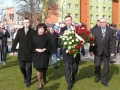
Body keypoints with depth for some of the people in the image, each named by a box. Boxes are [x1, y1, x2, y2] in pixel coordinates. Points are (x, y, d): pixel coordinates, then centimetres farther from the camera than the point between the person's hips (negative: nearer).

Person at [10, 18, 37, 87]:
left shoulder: (33, 32, -5)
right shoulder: (19, 31, 2)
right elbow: (15, 41, 2)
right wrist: (13, 50, -2)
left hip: (29, 53, -2)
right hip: (21, 53, 2)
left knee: (28, 68, 6)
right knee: (21, 67, 10)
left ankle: (28, 81, 23)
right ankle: (25, 76, 39)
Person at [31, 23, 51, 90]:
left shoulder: (46, 37, -2)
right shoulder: (34, 37, -3)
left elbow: (49, 46, 2)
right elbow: (31, 46, 0)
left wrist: (45, 49, -15)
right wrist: (36, 49, -16)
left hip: (44, 55, 1)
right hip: (36, 55, 0)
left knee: (44, 68, 12)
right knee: (38, 69, -1)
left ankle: (44, 77, 47)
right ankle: (40, 83, 12)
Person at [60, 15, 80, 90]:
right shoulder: (63, 29, 0)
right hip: (66, 51, -1)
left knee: (75, 67, 13)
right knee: (67, 67, -2)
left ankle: (73, 79, 40)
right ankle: (69, 83, 9)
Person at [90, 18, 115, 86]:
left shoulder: (110, 30, 2)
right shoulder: (96, 30, 1)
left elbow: (112, 42, 1)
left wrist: (112, 51, -5)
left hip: (107, 52, 1)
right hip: (98, 51, -1)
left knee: (106, 67, 7)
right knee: (97, 65, -6)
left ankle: (104, 80, 21)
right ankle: (98, 75, 26)